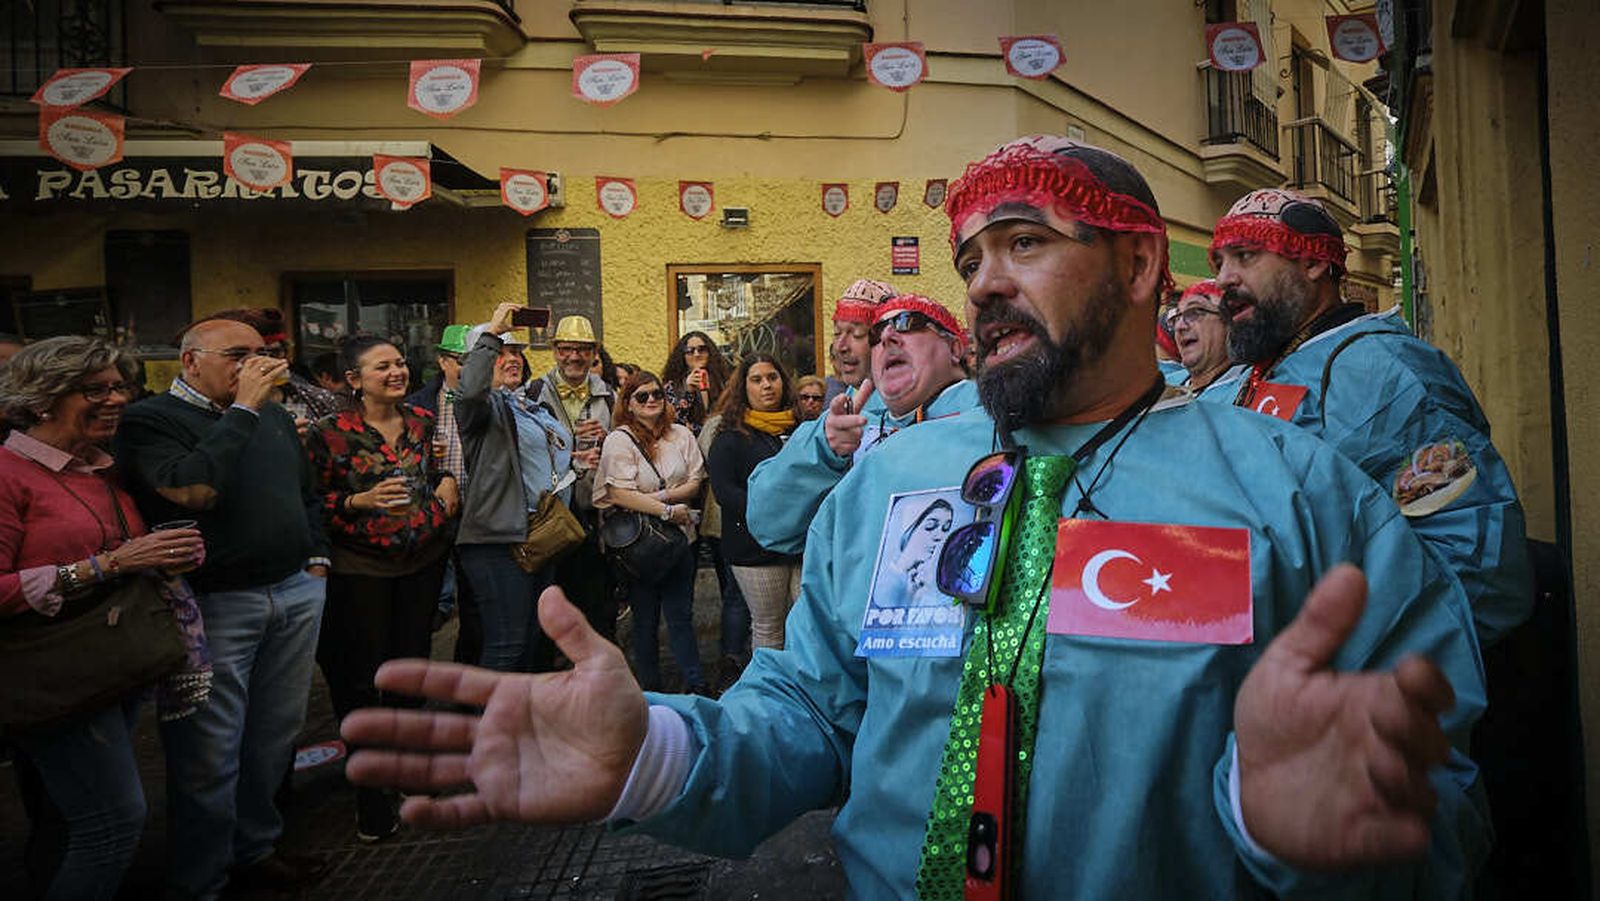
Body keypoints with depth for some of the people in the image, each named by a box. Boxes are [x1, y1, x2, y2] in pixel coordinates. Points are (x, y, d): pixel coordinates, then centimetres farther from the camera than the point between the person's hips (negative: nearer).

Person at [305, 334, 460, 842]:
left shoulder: (423, 422, 6)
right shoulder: (331, 433, -7)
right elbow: (313, 503, -6)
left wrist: (449, 482, 3)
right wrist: (362, 502, -21)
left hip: (422, 562, 4)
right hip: (360, 570, -4)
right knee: (363, 681, -2)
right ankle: (371, 799, 12)